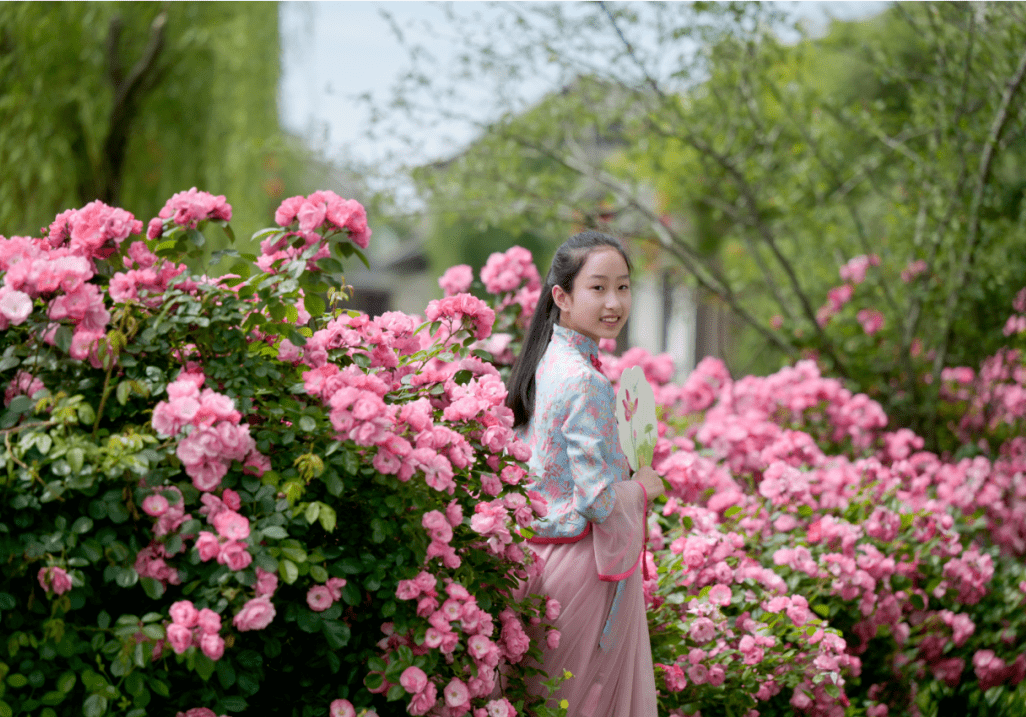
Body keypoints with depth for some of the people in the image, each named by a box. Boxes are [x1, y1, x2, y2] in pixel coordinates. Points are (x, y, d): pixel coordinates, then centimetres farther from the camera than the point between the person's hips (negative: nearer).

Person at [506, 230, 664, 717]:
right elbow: (600, 501, -23)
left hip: (537, 550, 9)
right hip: (585, 563, -9)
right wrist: (644, 486, -5)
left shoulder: (544, 361, 6)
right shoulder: (586, 382, -22)